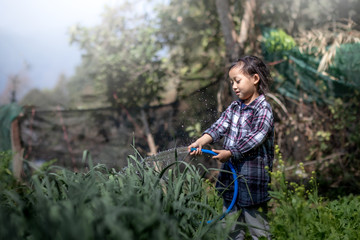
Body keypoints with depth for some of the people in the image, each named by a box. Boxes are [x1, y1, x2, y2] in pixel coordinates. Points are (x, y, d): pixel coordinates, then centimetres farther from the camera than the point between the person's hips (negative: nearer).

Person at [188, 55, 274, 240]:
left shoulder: (263, 109, -10)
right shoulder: (234, 107, 11)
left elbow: (255, 138, -19)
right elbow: (219, 126, 1)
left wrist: (230, 153, -21)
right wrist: (201, 142, -15)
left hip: (253, 177, -7)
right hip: (230, 175, 7)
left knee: (256, 224, 1)